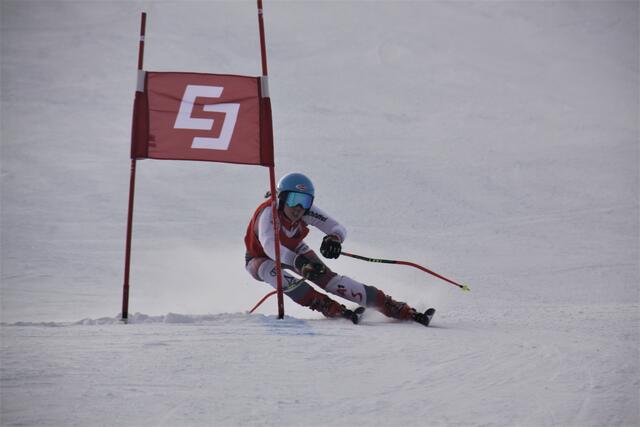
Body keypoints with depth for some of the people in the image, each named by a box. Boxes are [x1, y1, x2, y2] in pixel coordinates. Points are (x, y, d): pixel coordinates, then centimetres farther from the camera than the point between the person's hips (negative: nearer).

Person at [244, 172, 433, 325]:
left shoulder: (306, 210, -24)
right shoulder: (269, 212, -38)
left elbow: (337, 227, -24)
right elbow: (269, 244, -56)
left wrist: (334, 238, -50)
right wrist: (299, 261, -71)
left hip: (294, 251, 3)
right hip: (260, 259, -3)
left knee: (328, 278, -17)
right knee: (275, 273, -37)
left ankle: (399, 310, -23)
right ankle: (333, 309, -39)